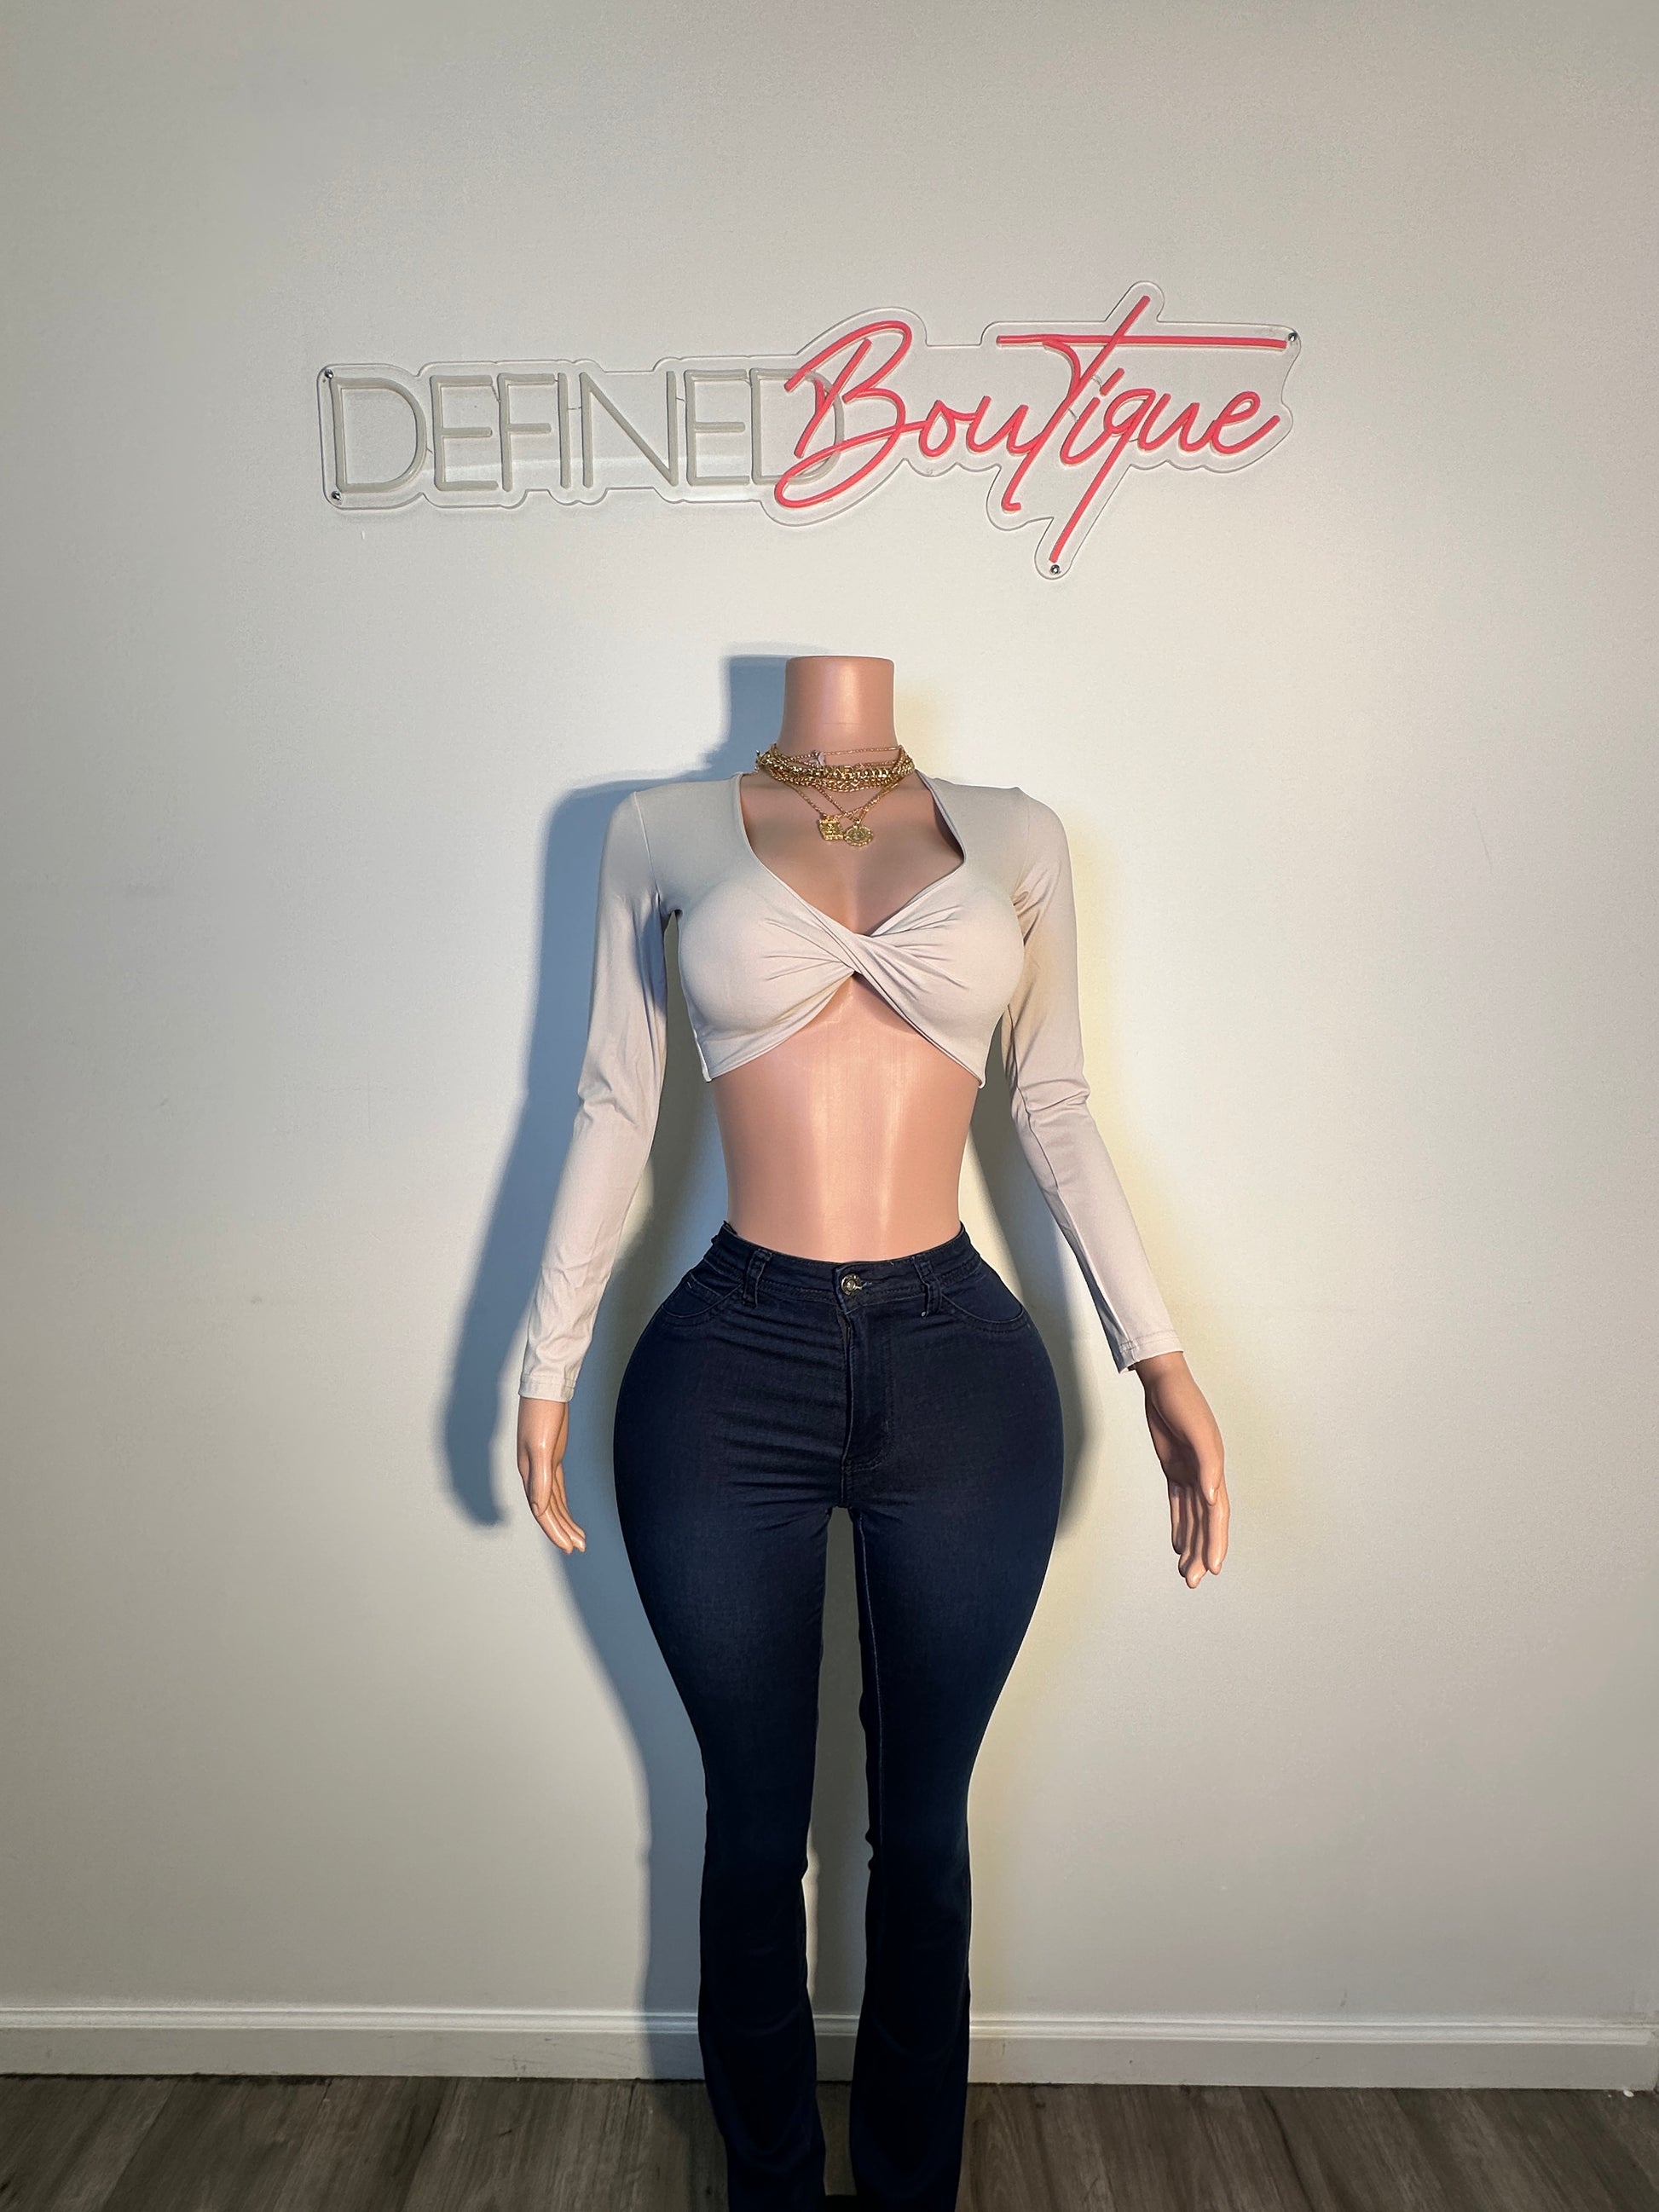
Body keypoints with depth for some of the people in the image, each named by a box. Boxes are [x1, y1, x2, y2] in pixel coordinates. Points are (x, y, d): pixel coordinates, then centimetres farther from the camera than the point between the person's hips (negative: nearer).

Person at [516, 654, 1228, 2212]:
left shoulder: (1015, 836, 7)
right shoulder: (663, 831, 4)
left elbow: (1056, 1112, 9)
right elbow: (615, 1108, 6)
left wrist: (1159, 1358, 4)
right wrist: (548, 1362, 6)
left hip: (963, 1373, 1)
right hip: (729, 1369, -1)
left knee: (923, 1822, 17)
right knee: (753, 1822, 15)